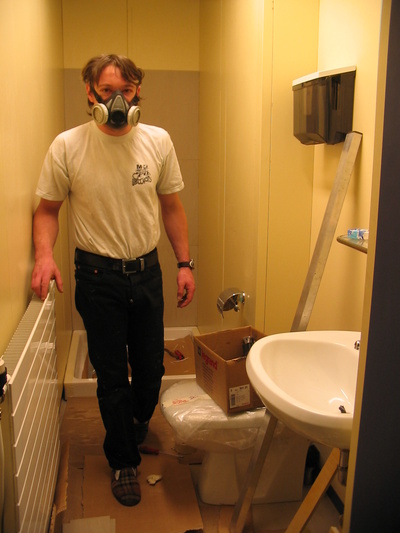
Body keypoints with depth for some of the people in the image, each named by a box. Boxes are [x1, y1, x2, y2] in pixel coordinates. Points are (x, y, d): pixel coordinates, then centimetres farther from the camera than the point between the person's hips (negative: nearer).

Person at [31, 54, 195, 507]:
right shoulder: (67, 146, -9)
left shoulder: (157, 141, -2)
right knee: (111, 374, 8)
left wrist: (184, 263, 2)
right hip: (98, 277, -2)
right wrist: (44, 254, -18)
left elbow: (171, 206, 6)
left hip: (147, 270, 3)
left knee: (151, 366, 16)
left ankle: (139, 427, 48)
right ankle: (123, 461, 31)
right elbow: (48, 209, 0)